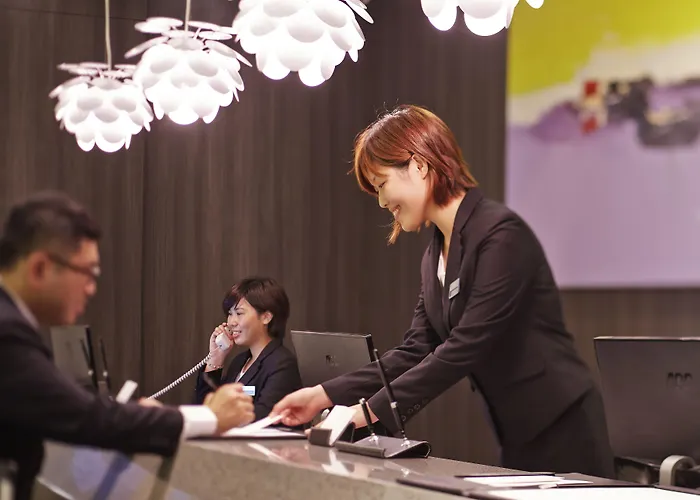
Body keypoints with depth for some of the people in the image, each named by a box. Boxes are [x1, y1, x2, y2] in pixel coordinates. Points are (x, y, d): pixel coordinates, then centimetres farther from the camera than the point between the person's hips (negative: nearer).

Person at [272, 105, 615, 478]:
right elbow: (416, 352, 8)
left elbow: (467, 346, -22)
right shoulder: (435, 257, 11)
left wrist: (374, 409, -22)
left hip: (562, 436, -8)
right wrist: (326, 395, -1)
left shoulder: (501, 234, -17)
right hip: (520, 437, 8)